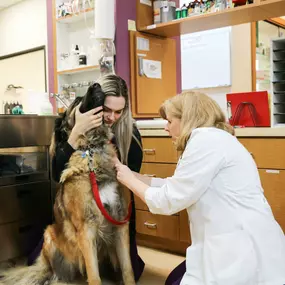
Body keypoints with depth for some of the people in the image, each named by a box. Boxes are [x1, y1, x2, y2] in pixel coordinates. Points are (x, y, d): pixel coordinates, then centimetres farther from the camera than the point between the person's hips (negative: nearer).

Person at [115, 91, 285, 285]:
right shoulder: (210, 138, 15)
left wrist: (129, 180, 1)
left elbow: (169, 200, -14)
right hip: (235, 247, 10)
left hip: (246, 252, -10)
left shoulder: (206, 140, -17)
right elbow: (174, 187, 16)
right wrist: (129, 173, 17)